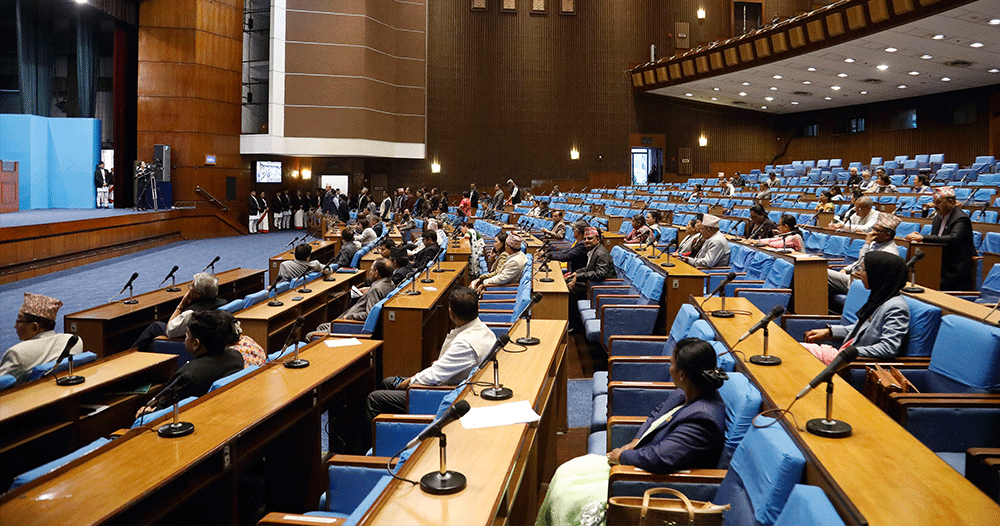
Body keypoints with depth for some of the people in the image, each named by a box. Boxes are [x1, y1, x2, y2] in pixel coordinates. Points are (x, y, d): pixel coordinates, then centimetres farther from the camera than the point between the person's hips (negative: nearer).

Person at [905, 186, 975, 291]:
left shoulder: (962, 219, -12)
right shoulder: (938, 218, 16)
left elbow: (953, 239, -28)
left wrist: (923, 238, -31)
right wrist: (920, 237, -6)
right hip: (941, 264, 8)